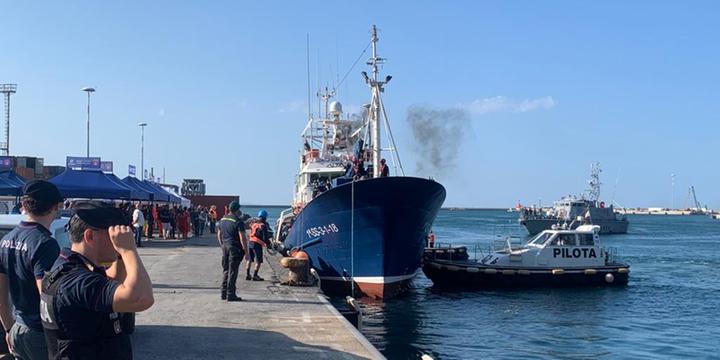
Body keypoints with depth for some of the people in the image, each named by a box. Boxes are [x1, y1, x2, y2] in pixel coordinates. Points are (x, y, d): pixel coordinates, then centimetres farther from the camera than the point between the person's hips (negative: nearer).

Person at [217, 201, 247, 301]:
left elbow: (219, 235, 17)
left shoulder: (222, 220, 10)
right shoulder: (238, 221, -13)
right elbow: (242, 238, -17)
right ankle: (230, 295, -1)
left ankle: (223, 293, 18)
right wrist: (246, 252, -12)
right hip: (235, 248, -7)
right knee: (233, 271, -3)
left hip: (225, 247, 7)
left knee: (225, 270, 15)